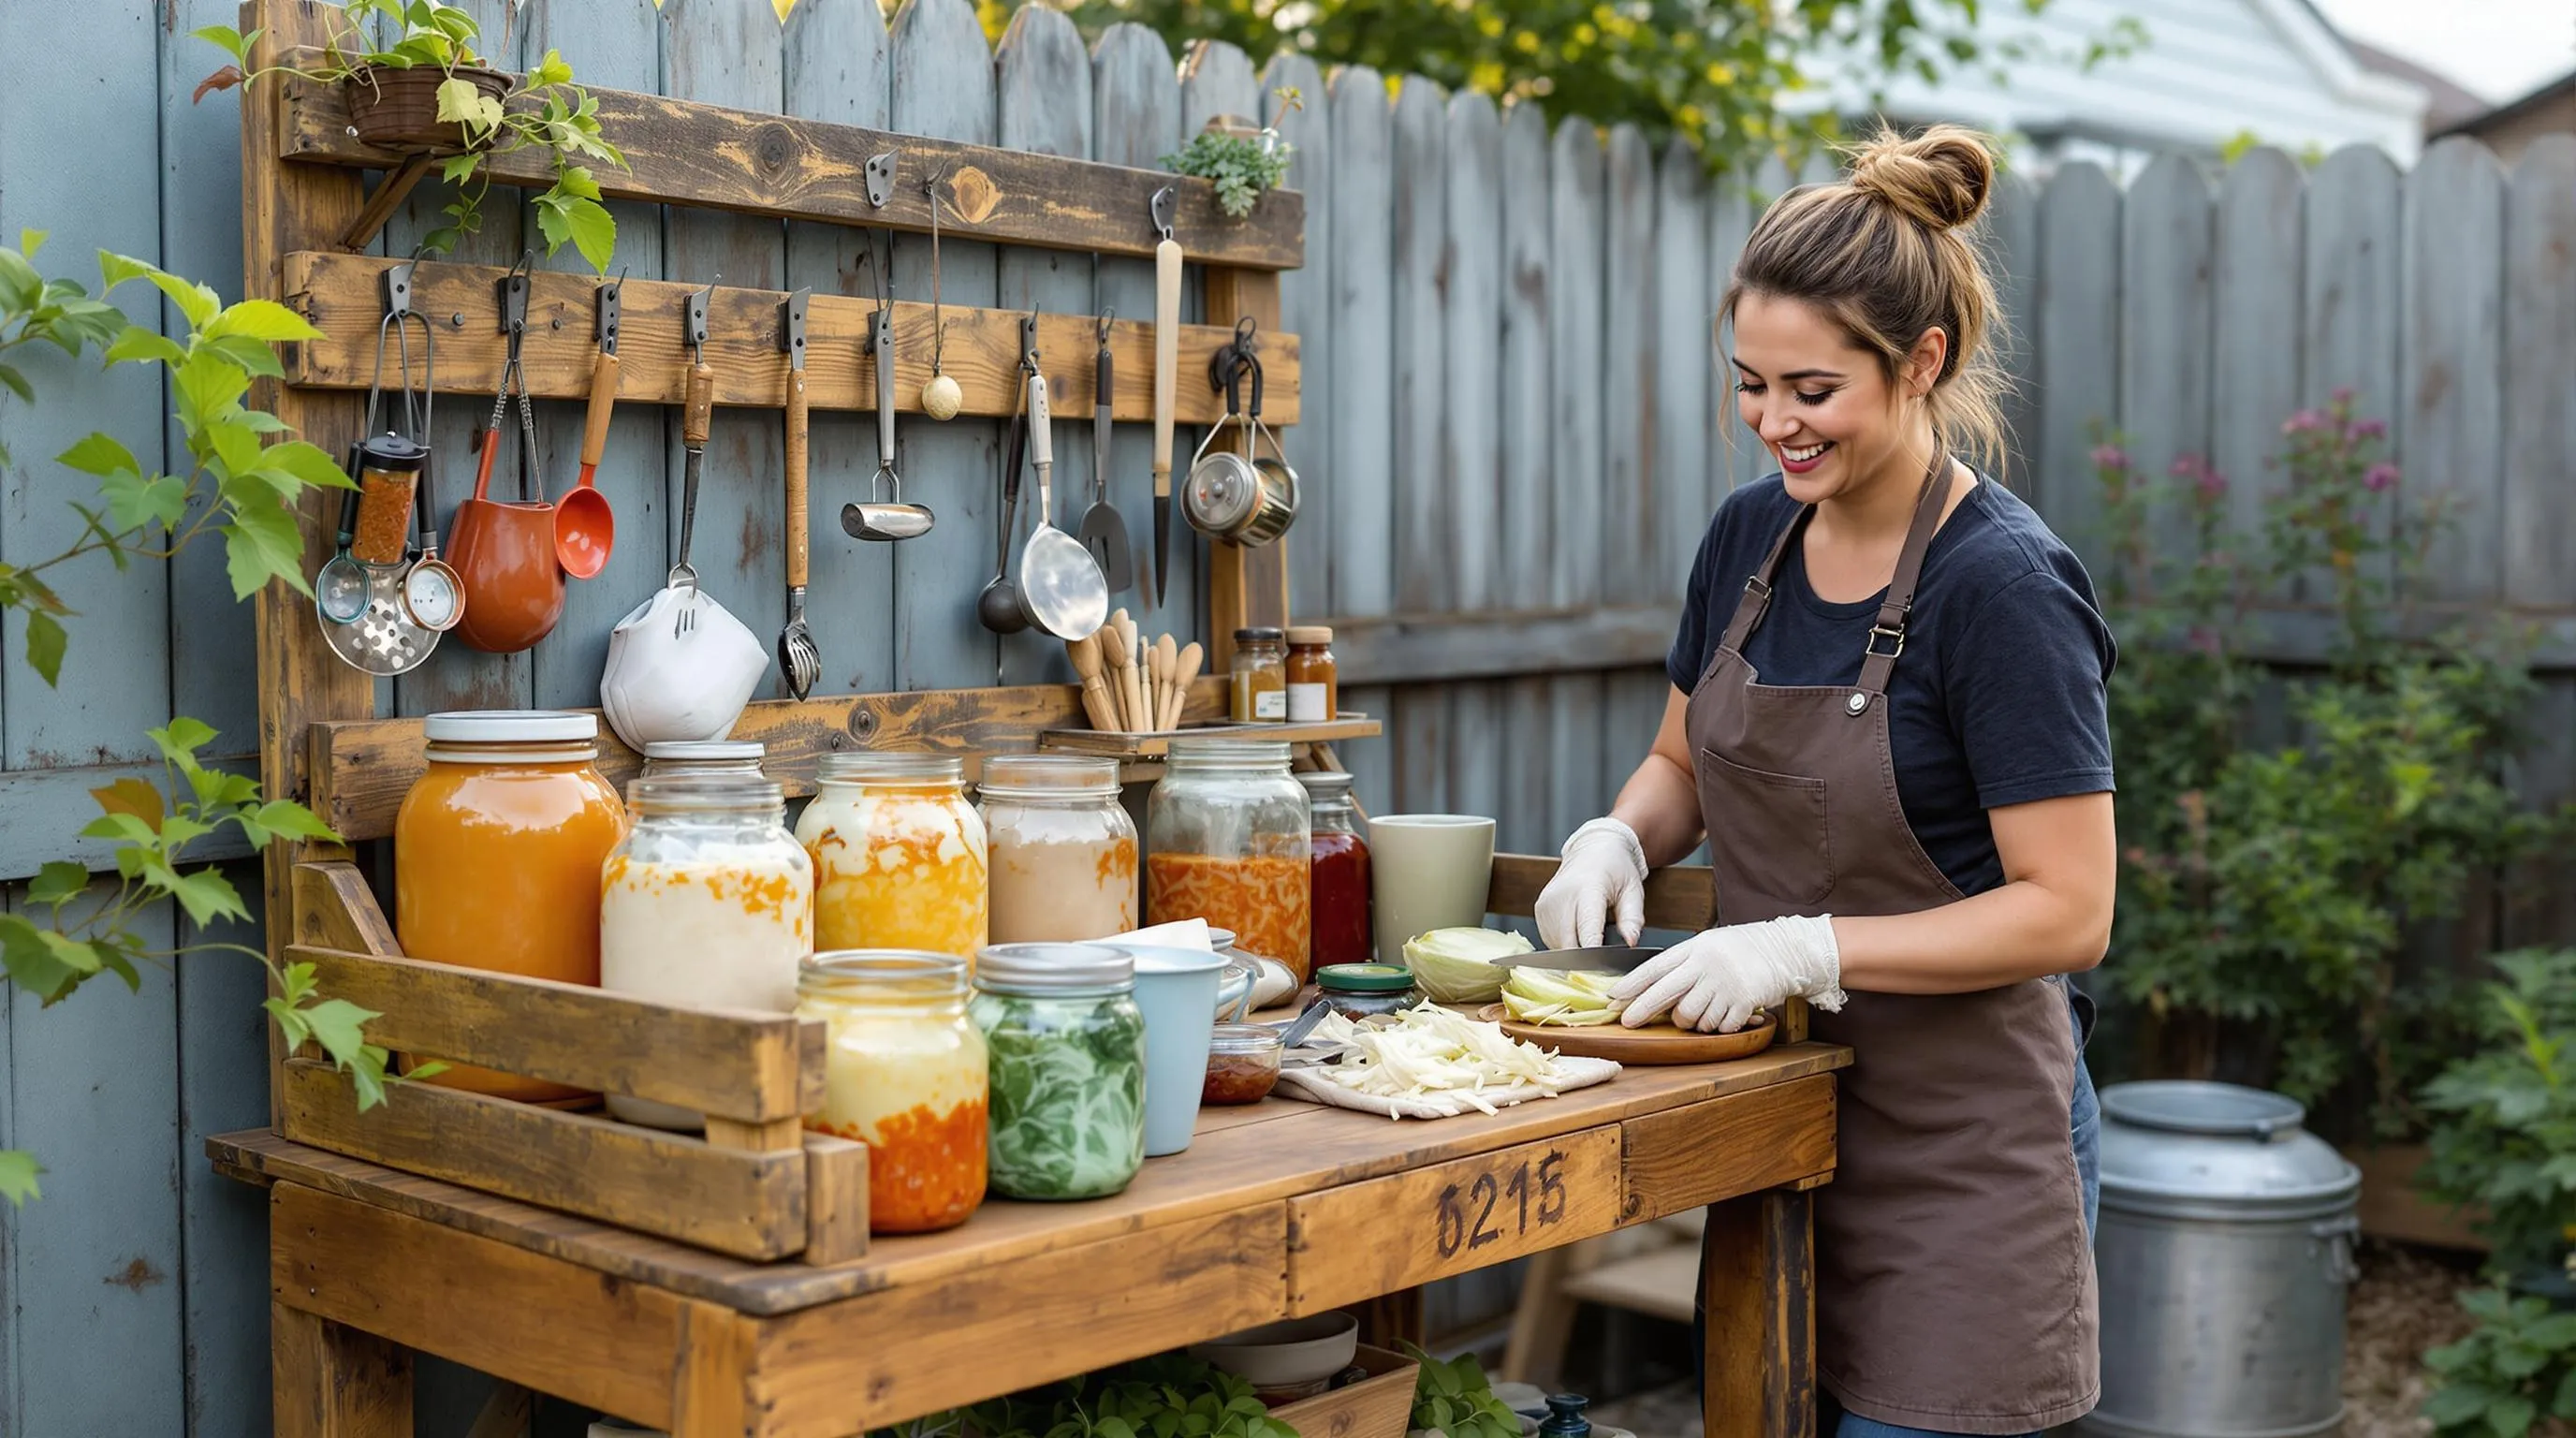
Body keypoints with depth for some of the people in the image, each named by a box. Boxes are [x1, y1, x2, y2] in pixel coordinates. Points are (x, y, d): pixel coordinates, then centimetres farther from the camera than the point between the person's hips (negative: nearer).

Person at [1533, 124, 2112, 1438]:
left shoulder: (2002, 583, -18)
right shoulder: (1752, 535, 2)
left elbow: (2066, 912, -19)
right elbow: (1684, 764, 16)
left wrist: (1812, 947, -26)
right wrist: (1618, 837, -5)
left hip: (1959, 1151, -6)